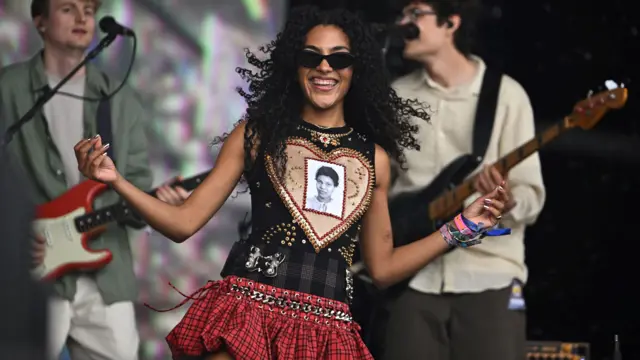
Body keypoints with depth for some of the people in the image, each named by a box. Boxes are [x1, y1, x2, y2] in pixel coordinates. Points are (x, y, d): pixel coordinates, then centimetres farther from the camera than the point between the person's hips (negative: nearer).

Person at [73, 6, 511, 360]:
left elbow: (382, 267, 19)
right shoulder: (257, 133, 7)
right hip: (245, 311, -2)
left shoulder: (374, 157, 13)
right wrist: (115, 179, -6)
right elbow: (184, 222, 5)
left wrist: (462, 228, 14)